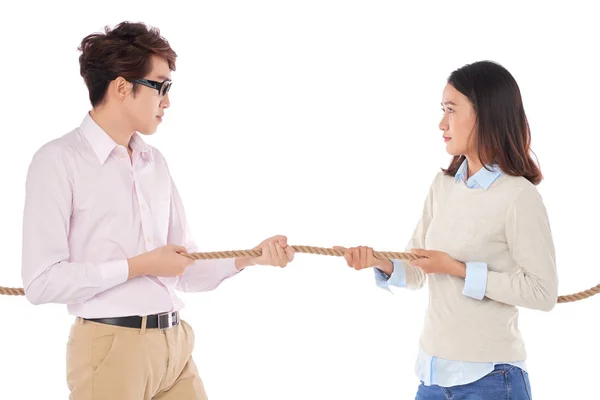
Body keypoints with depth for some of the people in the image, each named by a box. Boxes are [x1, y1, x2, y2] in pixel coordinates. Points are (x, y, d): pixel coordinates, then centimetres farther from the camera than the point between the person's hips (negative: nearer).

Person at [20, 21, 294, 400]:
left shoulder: (156, 163, 13)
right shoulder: (58, 160, -7)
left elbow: (186, 271, 14)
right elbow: (42, 282, -13)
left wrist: (247, 258, -2)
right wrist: (139, 266, -11)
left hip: (176, 341, 6)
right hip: (112, 345, -6)